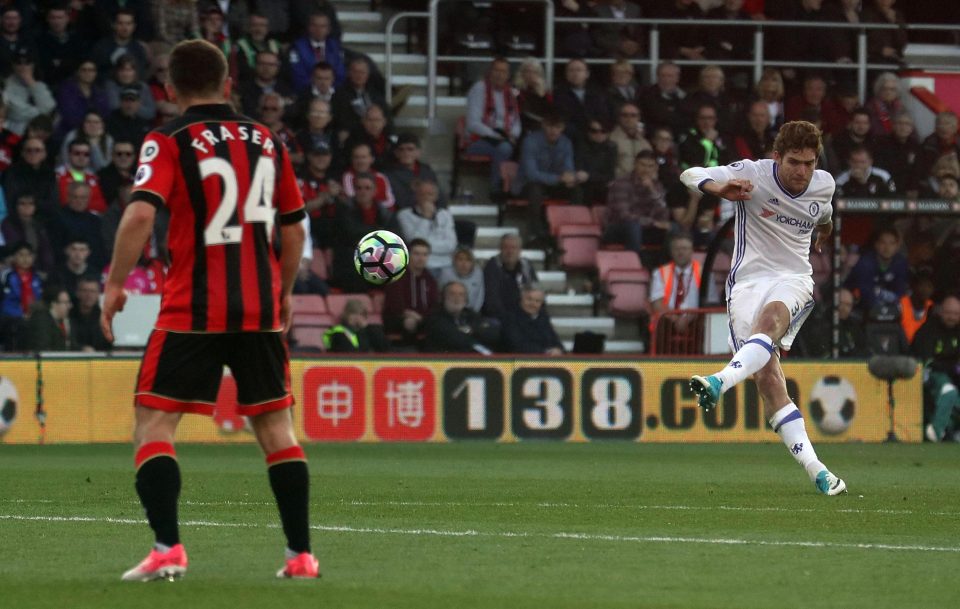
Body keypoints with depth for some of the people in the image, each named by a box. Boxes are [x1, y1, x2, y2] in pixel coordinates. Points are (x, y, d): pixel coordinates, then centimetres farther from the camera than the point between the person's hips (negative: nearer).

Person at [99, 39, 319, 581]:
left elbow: (141, 215, -18)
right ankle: (301, 554, 9)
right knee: (276, 425, 11)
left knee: (154, 422, 1)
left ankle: (168, 549, -12)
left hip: (193, 310, -4)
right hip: (261, 309, 4)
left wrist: (115, 284, -9)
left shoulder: (168, 143, -4)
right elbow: (294, 227, 16)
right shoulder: (268, 141, 10)